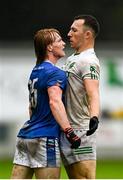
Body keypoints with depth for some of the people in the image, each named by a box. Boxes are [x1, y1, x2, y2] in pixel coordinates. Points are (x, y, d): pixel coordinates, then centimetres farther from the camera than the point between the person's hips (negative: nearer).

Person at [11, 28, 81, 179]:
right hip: (45, 137, -8)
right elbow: (55, 102, -25)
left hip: (24, 136, 8)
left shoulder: (35, 72, 19)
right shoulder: (55, 73, -9)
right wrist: (70, 132, -30)